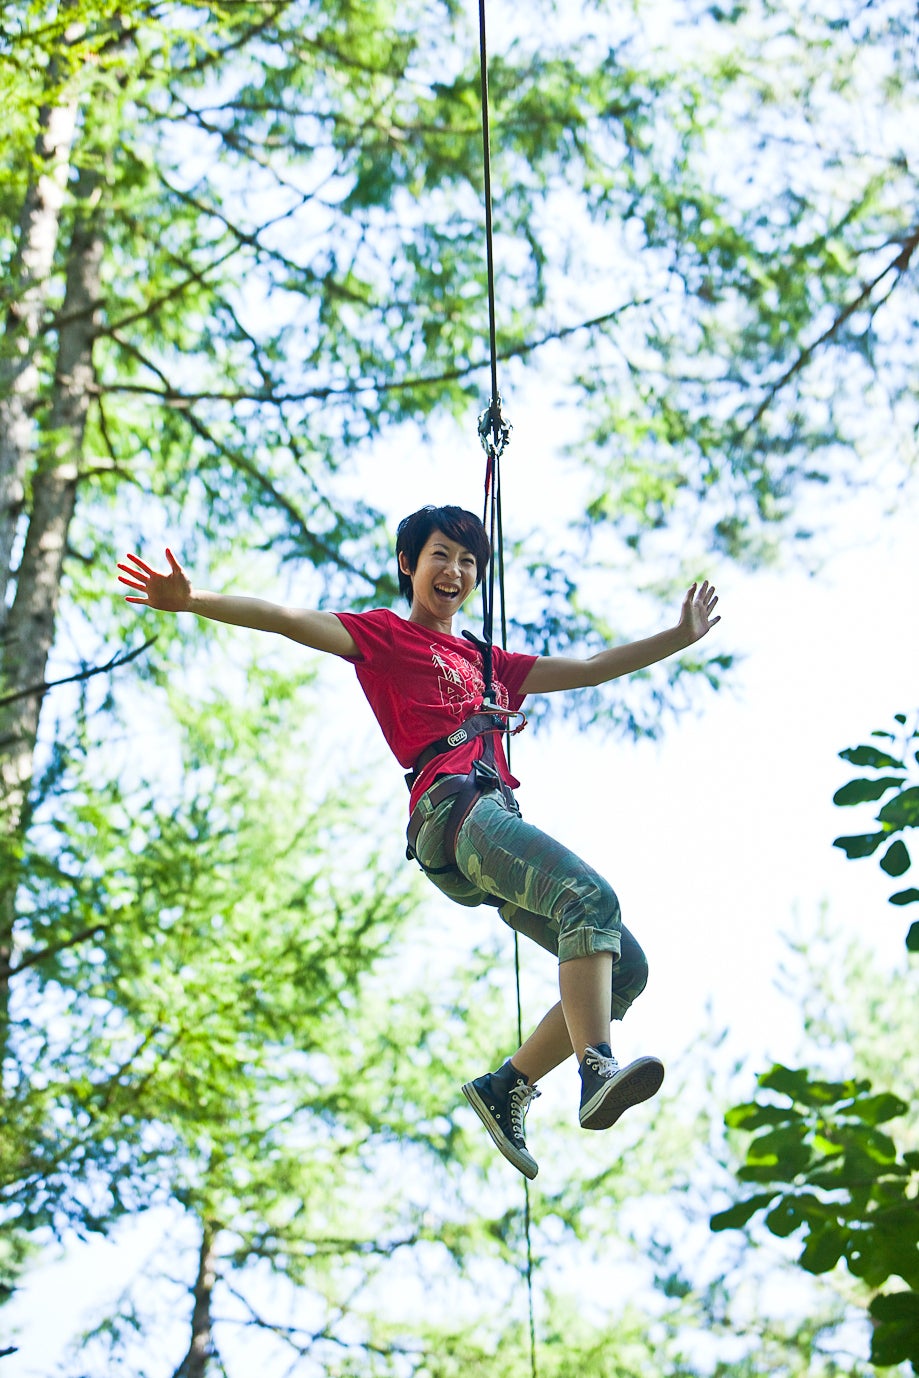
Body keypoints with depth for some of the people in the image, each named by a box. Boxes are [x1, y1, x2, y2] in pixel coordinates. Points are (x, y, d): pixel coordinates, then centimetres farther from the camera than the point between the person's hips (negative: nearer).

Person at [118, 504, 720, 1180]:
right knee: (591, 895, -31)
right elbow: (289, 619, 2)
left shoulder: (487, 662, 34)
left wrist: (680, 637, 38)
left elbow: (588, 668, 38)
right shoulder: (385, 635, 14)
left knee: (627, 967, -2)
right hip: (454, 809, -8)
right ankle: (598, 1070, -45)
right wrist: (192, 600, -12)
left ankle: (508, 1086, 0)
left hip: (499, 817, 8)